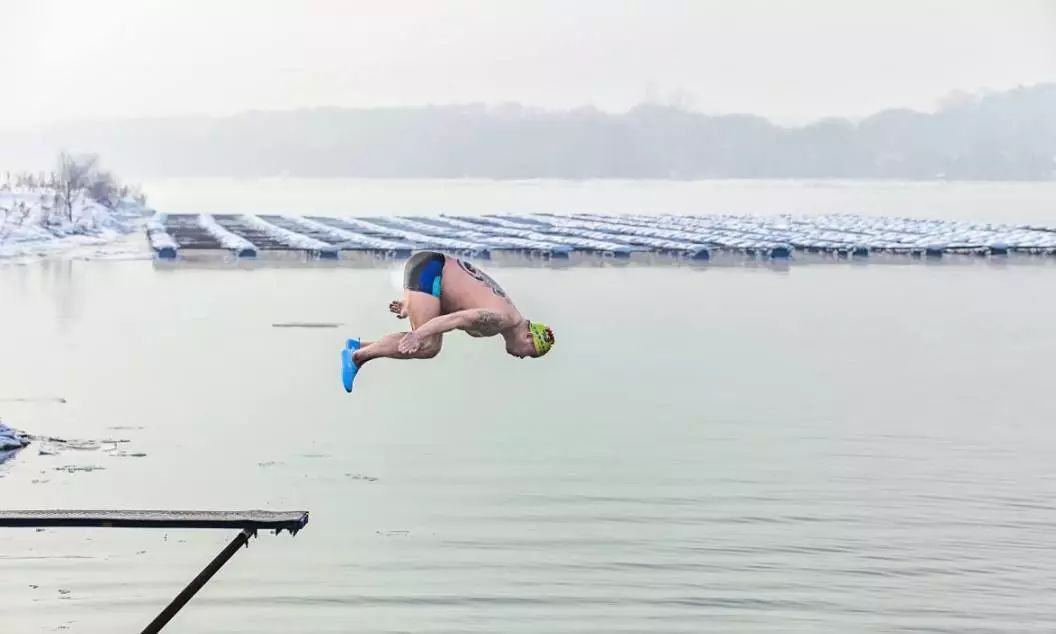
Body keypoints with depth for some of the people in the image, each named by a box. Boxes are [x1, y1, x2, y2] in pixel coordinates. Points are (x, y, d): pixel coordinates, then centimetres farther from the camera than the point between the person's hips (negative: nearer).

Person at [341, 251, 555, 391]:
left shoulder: (502, 312, 18)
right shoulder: (503, 319, -15)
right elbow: (461, 318, -30)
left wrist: (412, 304, 28)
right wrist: (418, 335, -35)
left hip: (430, 272, 10)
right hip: (427, 270, -10)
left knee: (430, 346, 4)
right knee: (427, 346, -17)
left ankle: (359, 347, 3)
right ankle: (356, 355, -10)